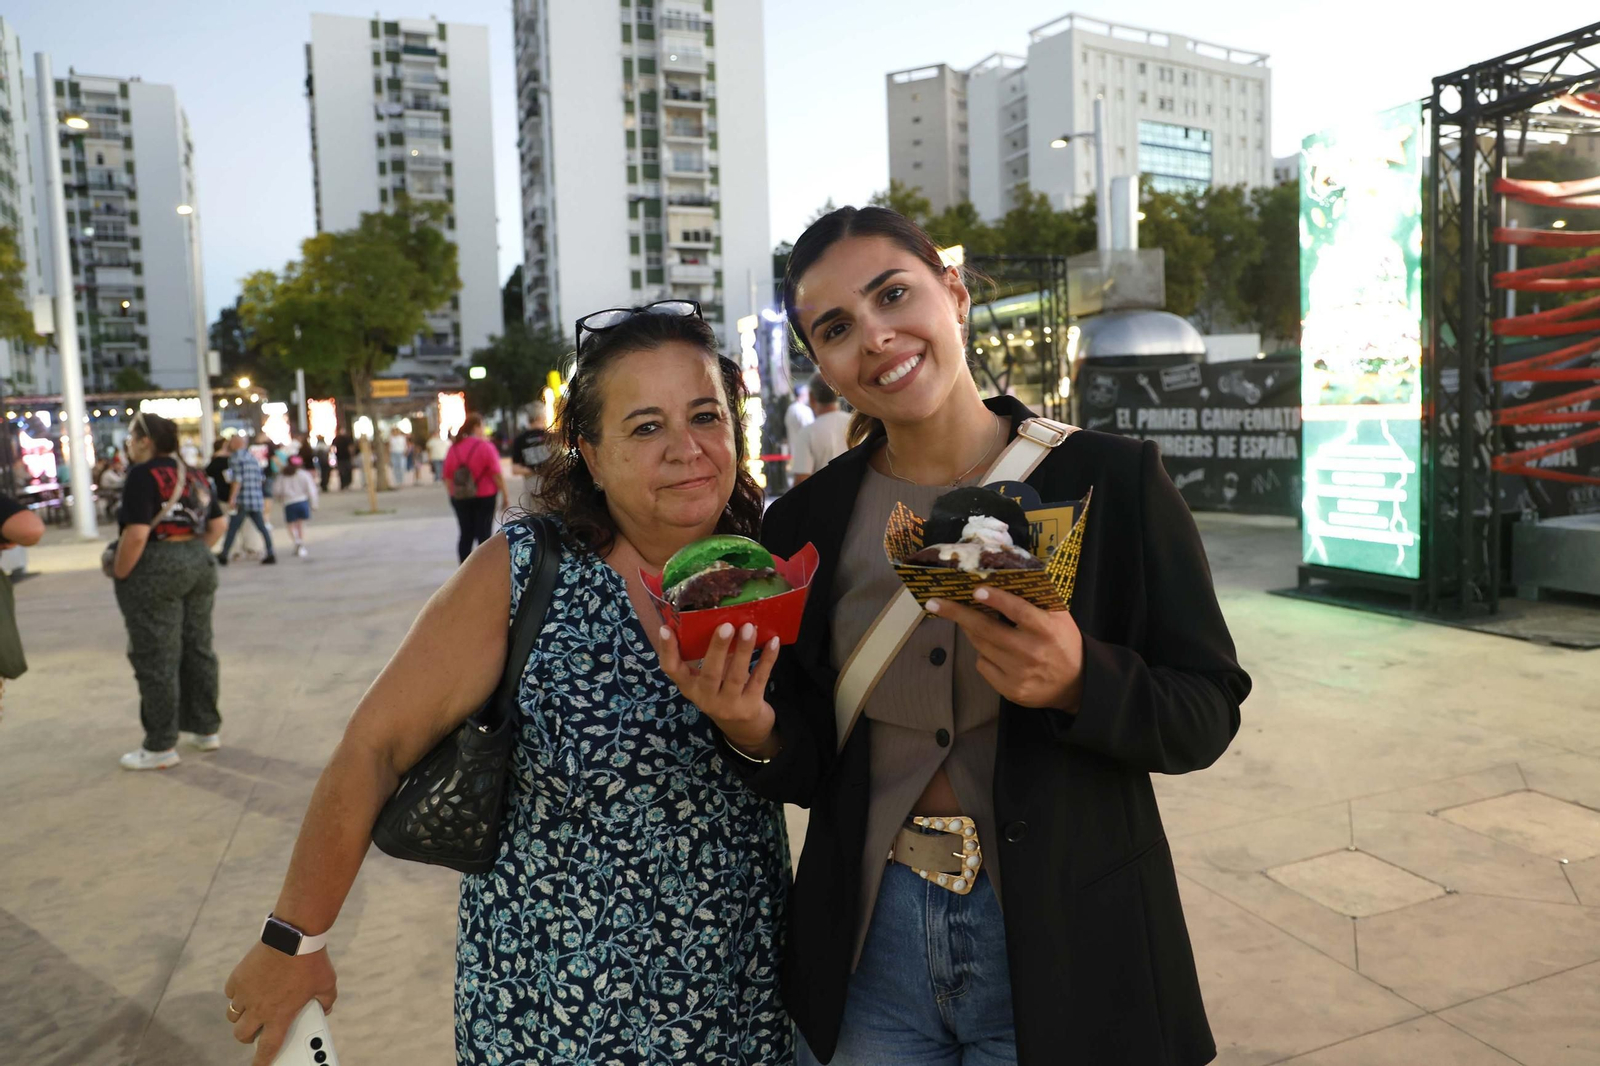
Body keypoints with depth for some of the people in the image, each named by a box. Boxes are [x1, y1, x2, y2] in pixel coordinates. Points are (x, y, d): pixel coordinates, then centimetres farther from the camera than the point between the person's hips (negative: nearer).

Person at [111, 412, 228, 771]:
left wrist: (119, 574, -10)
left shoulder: (144, 474, -13)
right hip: (200, 564, 8)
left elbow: (136, 534, -20)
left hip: (155, 572, -8)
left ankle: (161, 747, 9)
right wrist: (194, 553, 15)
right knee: (198, 648, 15)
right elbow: (217, 524, 15)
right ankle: (206, 729, 25)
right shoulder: (194, 473, 10)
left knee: (156, 659, 1)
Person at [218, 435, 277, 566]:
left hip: (243, 501, -7)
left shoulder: (237, 457, -5)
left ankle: (223, 556, 1)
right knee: (262, 527, 8)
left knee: (232, 529, -2)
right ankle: (270, 554, 4)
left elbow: (237, 480, -14)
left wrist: (232, 498, -15)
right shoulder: (253, 457, 16)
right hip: (257, 499, 7)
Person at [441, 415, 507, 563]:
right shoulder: (485, 447, -10)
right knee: (484, 534, 2)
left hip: (460, 499, 4)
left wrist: (454, 494, 18)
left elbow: (447, 477, 7)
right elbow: (497, 475, -14)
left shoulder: (454, 448, 5)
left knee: (466, 535, 10)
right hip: (484, 497, -4)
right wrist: (504, 495, -6)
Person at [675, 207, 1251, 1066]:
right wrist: (758, 731, -20)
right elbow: (809, 769, 2)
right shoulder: (805, 523, -3)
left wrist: (1079, 683, -26)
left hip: (1061, 950, -2)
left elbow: (1207, 713, -7)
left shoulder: (1112, 478, -10)